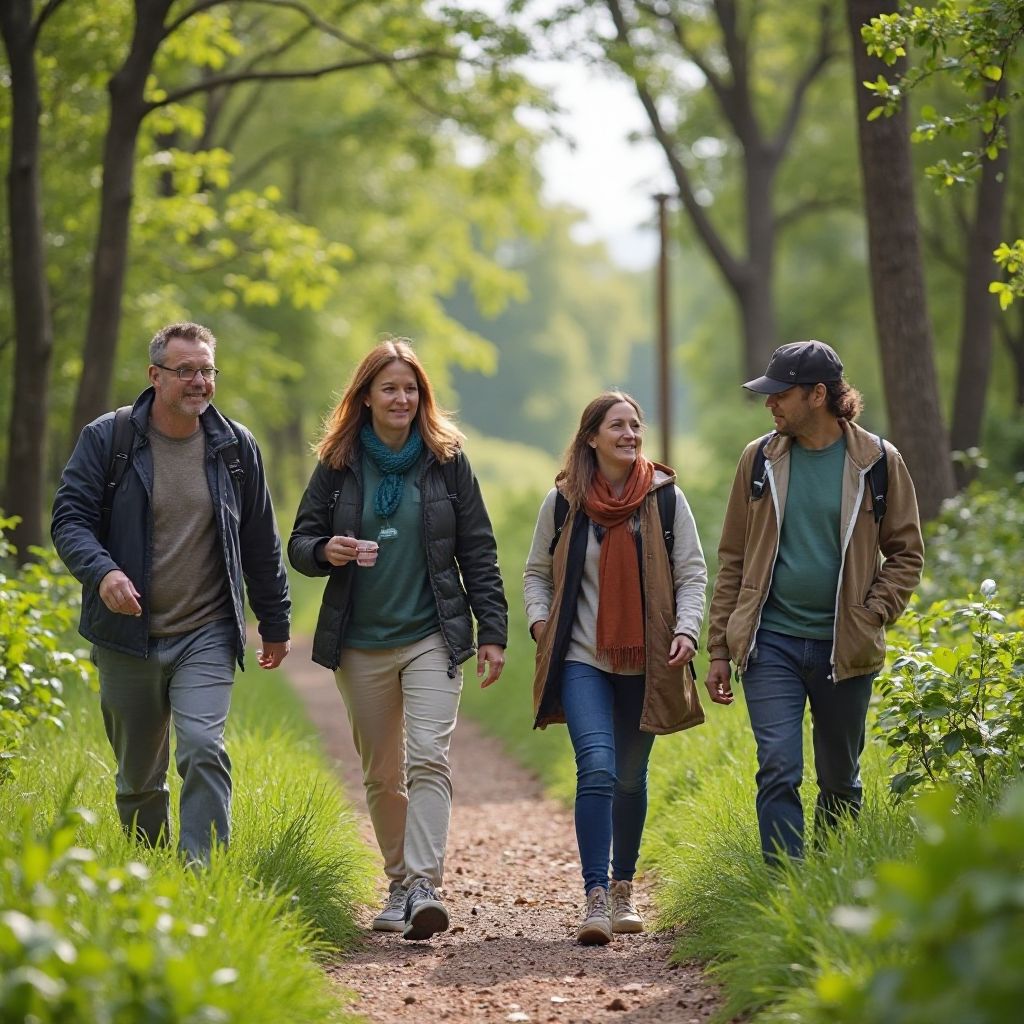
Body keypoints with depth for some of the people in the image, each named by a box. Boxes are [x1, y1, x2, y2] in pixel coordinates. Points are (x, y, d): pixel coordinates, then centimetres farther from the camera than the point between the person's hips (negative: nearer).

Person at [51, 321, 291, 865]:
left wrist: (275, 623, 18)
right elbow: (69, 518, -5)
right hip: (127, 636, 0)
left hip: (206, 636, 0)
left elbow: (261, 543, 14)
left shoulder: (235, 447, 5)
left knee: (203, 749, -19)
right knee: (137, 774, 10)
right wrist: (101, 571, -25)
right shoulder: (106, 438, -2)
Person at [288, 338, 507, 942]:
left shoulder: (446, 461, 3)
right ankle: (399, 885, 21)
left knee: (429, 757, -17)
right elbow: (300, 542, 9)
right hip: (361, 643, 2)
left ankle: (425, 886, -25)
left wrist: (493, 630, 0)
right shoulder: (338, 464, 5)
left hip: (432, 637, -2)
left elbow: (478, 551, 5)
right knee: (382, 774, 9)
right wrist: (326, 551, -15)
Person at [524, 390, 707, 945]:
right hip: (582, 659, -1)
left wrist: (686, 630, -10)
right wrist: (539, 622, -3)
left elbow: (692, 573, 5)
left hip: (645, 661, 2)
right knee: (597, 768, -18)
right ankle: (596, 899, -20)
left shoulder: (665, 498, 1)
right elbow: (536, 572, 13)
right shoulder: (562, 501, 1)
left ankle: (623, 889, 29)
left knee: (630, 777, 12)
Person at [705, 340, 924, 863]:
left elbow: (906, 553, 7)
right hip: (772, 643, 0)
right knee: (778, 771, -12)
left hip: (844, 648, 0)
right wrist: (719, 650, 6)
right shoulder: (759, 459, 4)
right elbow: (733, 560, 9)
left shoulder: (877, 461, 0)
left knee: (841, 781, 10)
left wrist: (870, 618, -8)